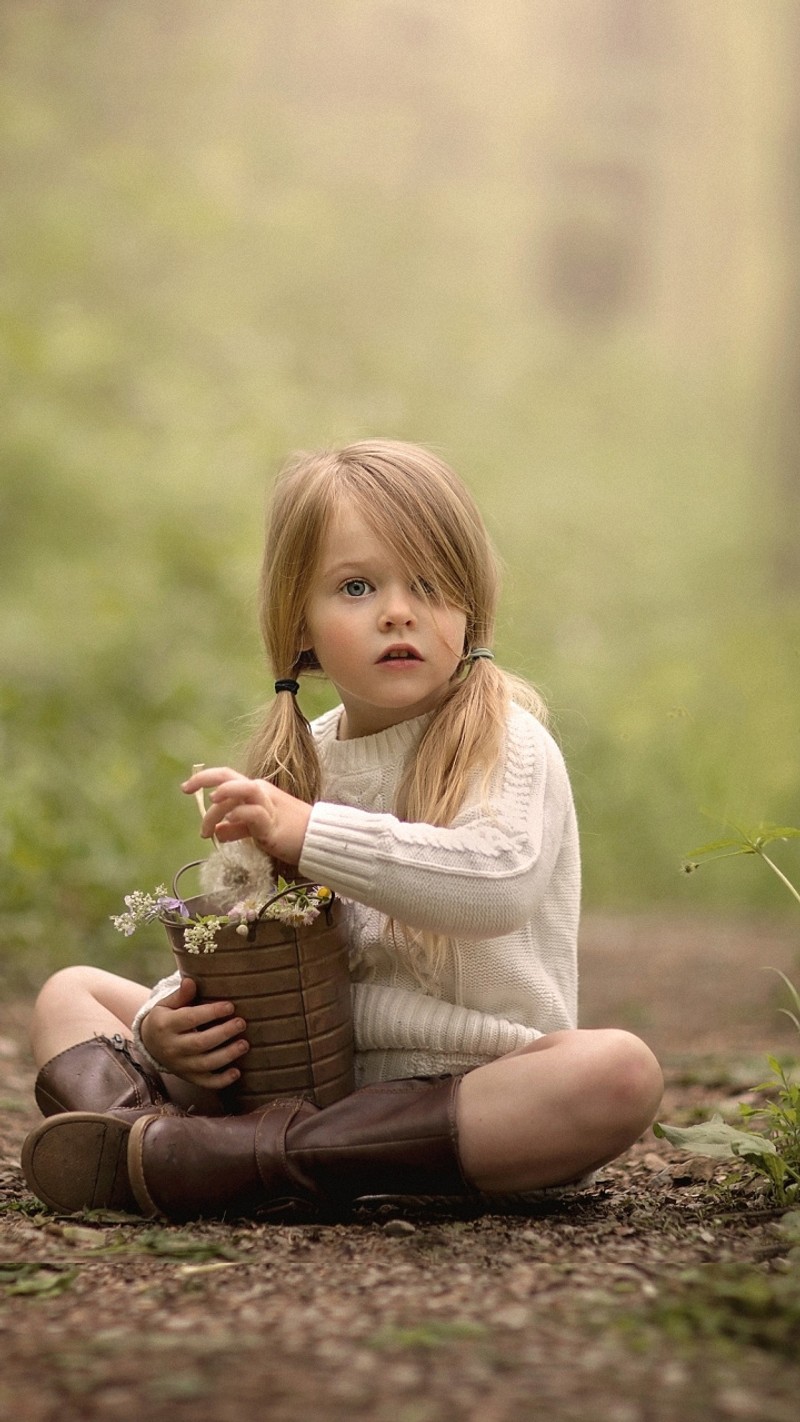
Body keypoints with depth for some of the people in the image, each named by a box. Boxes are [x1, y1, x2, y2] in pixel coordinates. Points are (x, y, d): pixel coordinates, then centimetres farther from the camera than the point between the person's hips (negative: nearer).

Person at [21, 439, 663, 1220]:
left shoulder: (507, 745, -5)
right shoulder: (298, 764, 11)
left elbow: (503, 882, -26)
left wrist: (310, 832, -27)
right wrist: (169, 1026, -9)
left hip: (466, 1089, -5)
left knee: (619, 1070, -36)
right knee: (70, 992, 7)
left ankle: (258, 1157, -40)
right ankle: (134, 1128, -29)